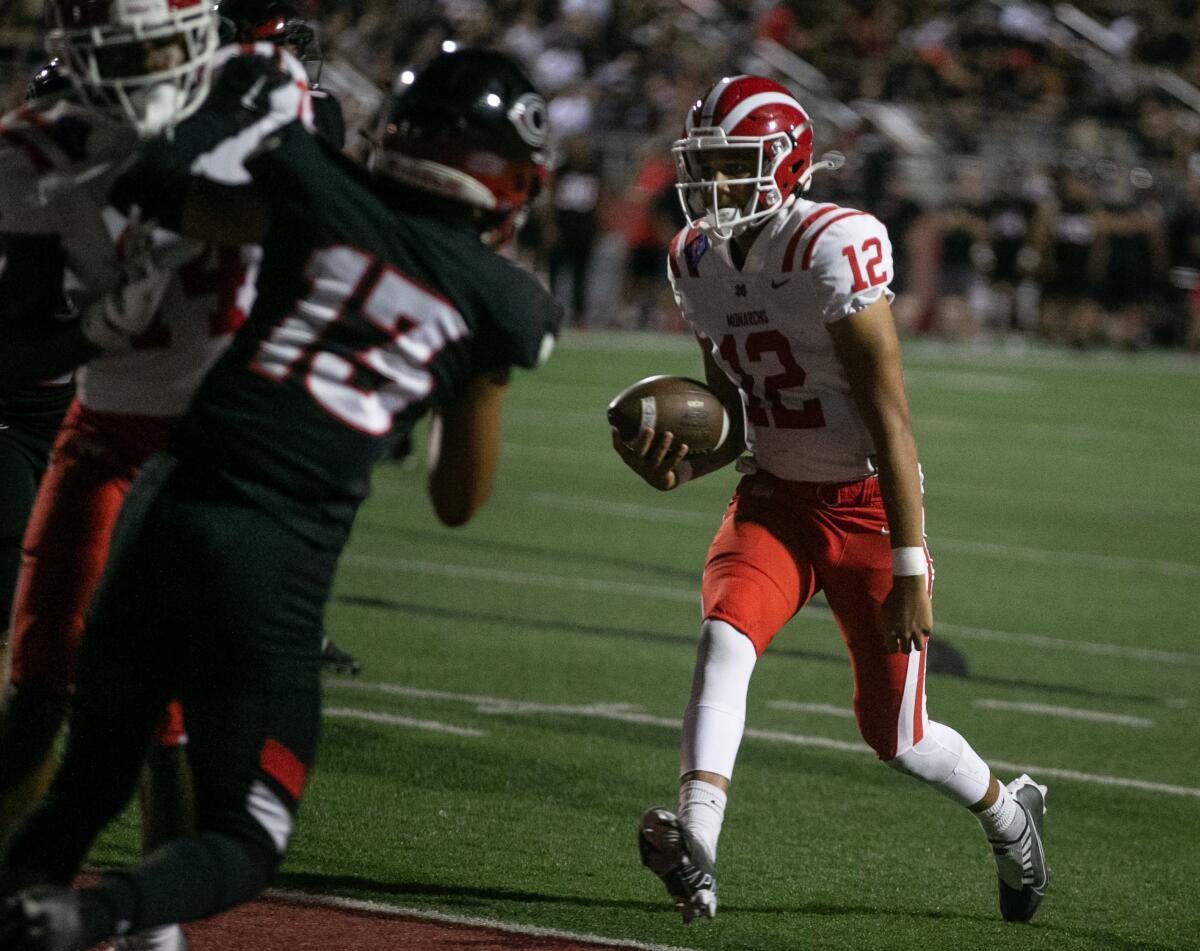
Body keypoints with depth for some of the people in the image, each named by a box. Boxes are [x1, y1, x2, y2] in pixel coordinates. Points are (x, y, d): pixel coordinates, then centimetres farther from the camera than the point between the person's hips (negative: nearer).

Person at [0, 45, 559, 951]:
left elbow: (151, 188, 14)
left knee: (84, 791, 20)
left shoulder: (317, 193, 3)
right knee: (244, 840, 8)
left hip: (166, 507, 3)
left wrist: (233, 109, 26)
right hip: (276, 561, -2)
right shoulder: (498, 302, 3)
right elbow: (459, 501, 12)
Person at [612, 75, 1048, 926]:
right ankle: (695, 851, -38)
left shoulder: (835, 249, -22)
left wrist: (909, 572, -21)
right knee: (726, 634, -25)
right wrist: (681, 468, -10)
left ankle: (1006, 809, 35)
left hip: (868, 504, -5)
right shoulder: (698, 260, 1)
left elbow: (891, 424, -20)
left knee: (895, 735, 3)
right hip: (776, 500, 5)